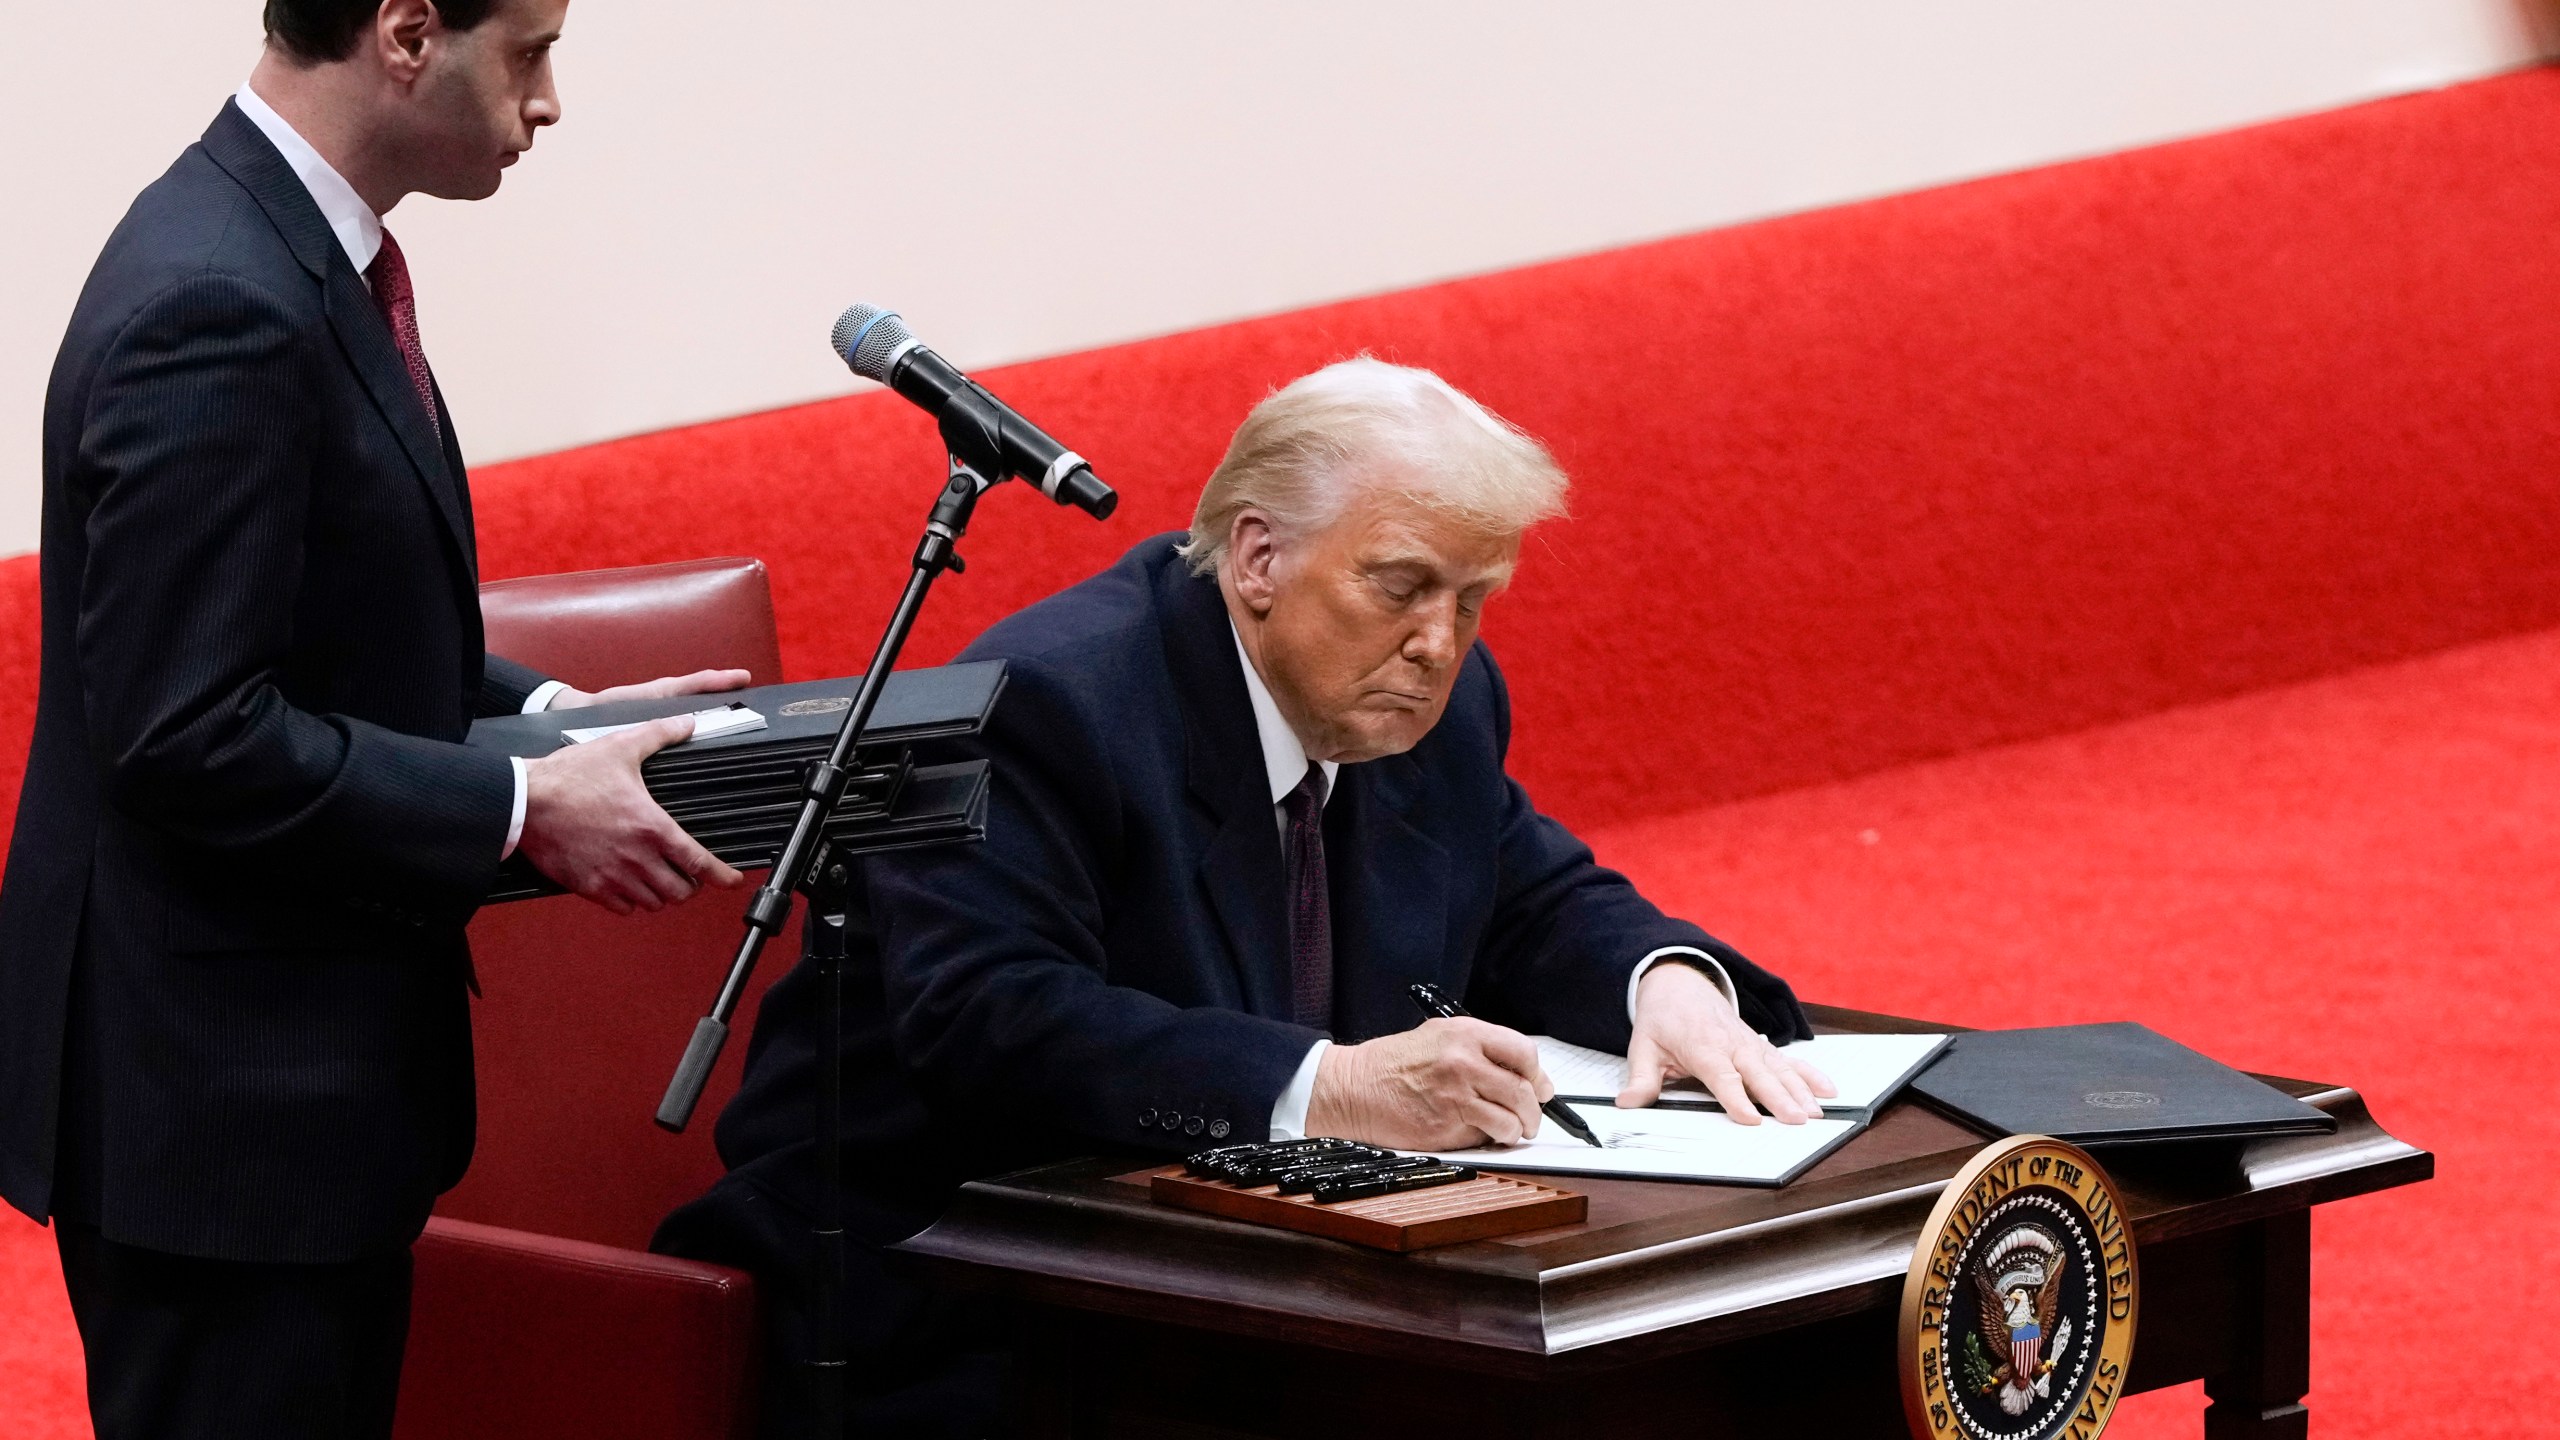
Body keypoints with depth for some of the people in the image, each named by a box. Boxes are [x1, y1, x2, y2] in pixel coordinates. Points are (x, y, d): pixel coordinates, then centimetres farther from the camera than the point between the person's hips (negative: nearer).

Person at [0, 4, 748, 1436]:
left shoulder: (293, 250, 8)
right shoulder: (219, 308, -22)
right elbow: (190, 736, -24)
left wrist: (554, 716, 7)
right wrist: (527, 811, -19)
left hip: (318, 1068, 10)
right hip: (220, 1100, -10)